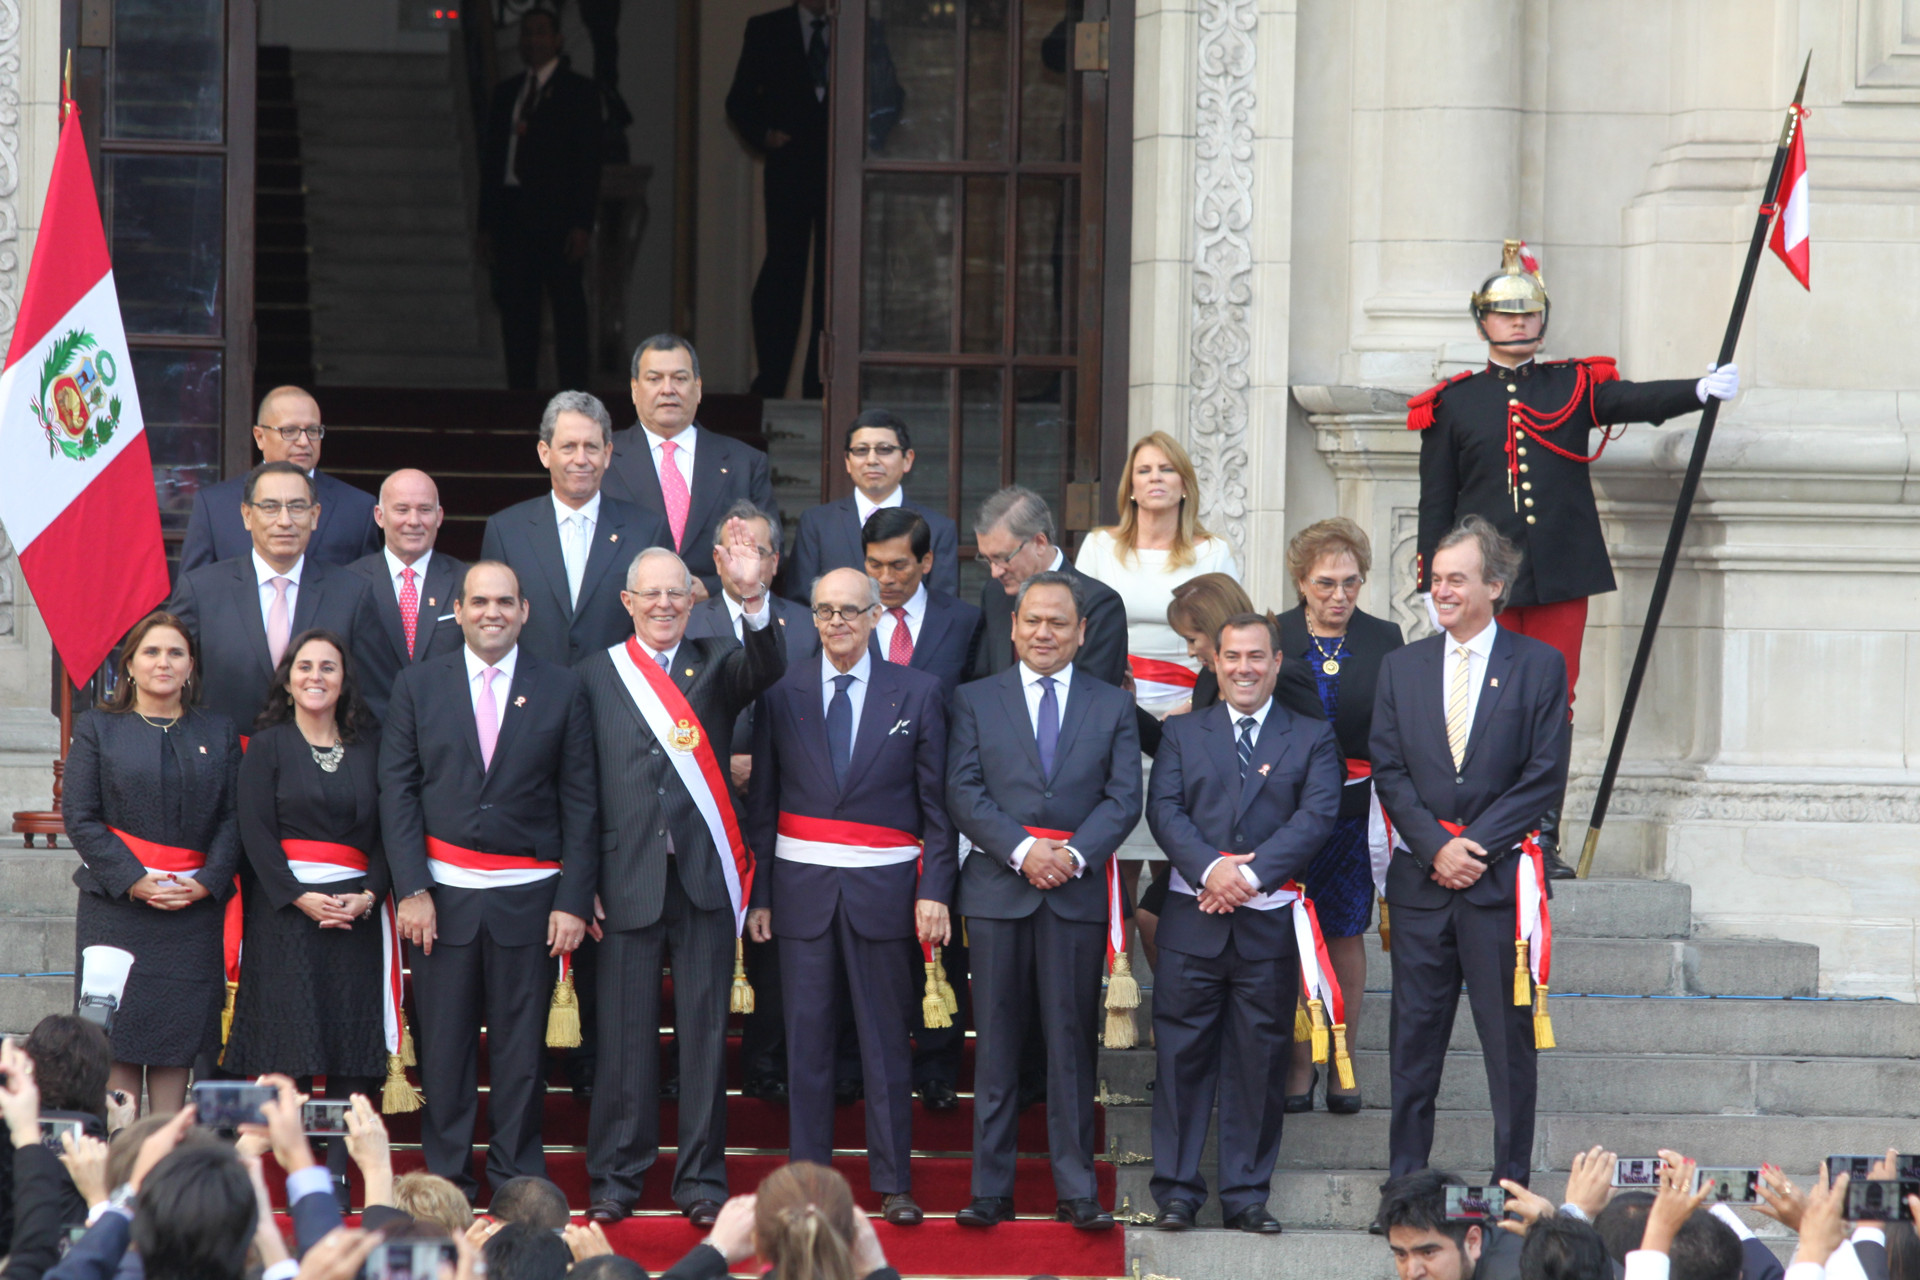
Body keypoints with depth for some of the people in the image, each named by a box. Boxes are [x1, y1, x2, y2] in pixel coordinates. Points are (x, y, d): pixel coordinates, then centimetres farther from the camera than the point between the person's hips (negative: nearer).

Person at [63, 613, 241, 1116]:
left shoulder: (218, 732, 11)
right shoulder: (97, 728, 5)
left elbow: (231, 816, 7)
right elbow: (81, 818, -2)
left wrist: (209, 882, -9)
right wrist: (132, 880, -13)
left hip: (193, 907, 2)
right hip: (117, 906, -2)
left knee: (180, 1036, 2)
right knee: (121, 1034, -4)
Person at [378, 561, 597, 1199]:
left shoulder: (561, 690, 5)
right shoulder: (419, 685, 7)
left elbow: (579, 803, 4)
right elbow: (396, 792, 4)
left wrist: (573, 901, -3)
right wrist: (412, 889, -5)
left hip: (527, 898, 0)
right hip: (444, 894, 0)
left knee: (520, 1045, 3)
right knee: (444, 1045, 2)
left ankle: (516, 1181, 11)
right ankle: (446, 1181, 10)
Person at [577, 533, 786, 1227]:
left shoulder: (717, 662, 8)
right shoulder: (596, 674, 7)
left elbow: (767, 669, -15)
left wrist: (754, 599, -33)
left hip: (705, 875, 0)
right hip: (628, 875, 0)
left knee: (705, 1029, 4)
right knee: (626, 1028, 4)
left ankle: (701, 1177, 11)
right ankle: (617, 1175, 13)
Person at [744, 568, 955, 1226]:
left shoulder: (915, 693, 4)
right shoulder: (781, 692, 6)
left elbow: (937, 802, 4)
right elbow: (762, 801, 8)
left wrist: (934, 890, -4)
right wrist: (758, 893, 2)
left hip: (881, 889, -1)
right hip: (803, 888, 1)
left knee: (886, 1040, 2)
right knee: (806, 1040, 3)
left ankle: (893, 1185, 7)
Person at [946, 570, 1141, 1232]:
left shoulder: (1113, 707, 10)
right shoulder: (975, 701, 9)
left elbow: (1124, 798, 2)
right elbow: (964, 793, 0)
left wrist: (1074, 854, -13)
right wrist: (1022, 850, -13)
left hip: (1078, 896, 0)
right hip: (997, 892, 0)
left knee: (1073, 1044, 0)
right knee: (996, 1045, 1)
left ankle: (1077, 1192, 3)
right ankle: (990, 1190, 4)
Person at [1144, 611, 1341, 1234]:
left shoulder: (1313, 739, 9)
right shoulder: (1182, 733, 13)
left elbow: (1317, 816, -4)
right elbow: (1163, 809, 1)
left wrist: (1252, 874, -16)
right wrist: (1210, 867, -17)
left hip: (1269, 921, 0)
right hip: (1192, 922, 0)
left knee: (1259, 1060, 2)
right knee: (1182, 1056, 0)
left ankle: (1246, 1193, 8)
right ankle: (1176, 1189, 5)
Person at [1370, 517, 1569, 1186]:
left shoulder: (1538, 665, 2)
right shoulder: (1403, 665, 10)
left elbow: (1546, 773, -3)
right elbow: (1388, 770, 5)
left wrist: (1478, 844, -11)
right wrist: (1436, 847, -9)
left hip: (1500, 879, -2)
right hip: (1420, 880, 3)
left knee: (1509, 1036, 0)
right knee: (1415, 1035, 4)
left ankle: (1512, 1181, 5)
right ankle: (1405, 1176, 9)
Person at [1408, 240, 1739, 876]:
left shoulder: (1575, 387, 8)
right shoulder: (1452, 403, 6)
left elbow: (1638, 400, -9)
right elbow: (1436, 502, 6)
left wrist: (1702, 389, -29)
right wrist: (1434, 583, 2)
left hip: (1560, 577, 1)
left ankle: (1545, 840, 8)